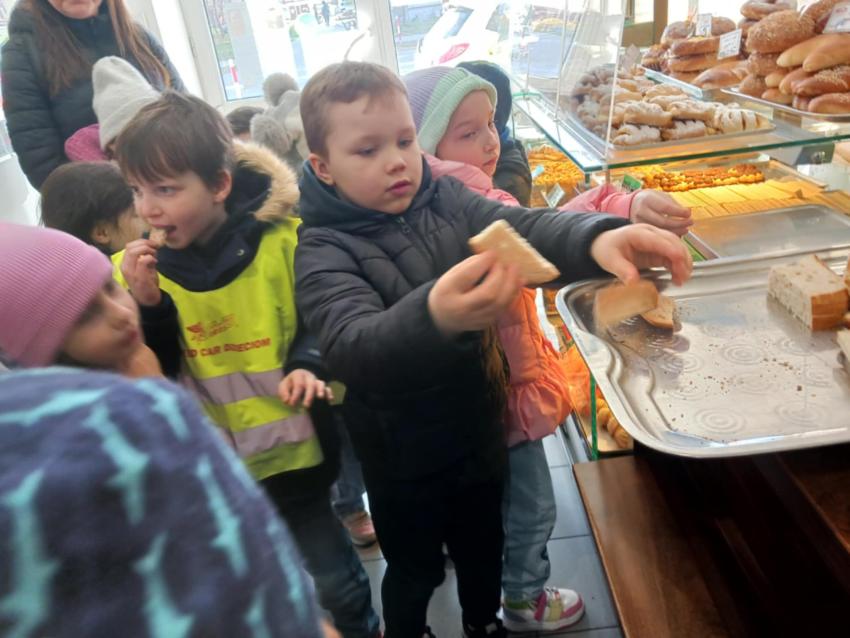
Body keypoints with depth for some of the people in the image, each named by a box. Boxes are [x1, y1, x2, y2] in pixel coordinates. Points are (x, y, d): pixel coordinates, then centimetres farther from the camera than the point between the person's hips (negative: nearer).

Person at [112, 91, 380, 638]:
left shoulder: (283, 240, -15)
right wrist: (146, 306, -21)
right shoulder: (138, 269, -6)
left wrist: (307, 365, -24)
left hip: (290, 445, -3)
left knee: (335, 576, 16)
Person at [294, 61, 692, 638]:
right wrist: (435, 317, -57)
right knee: (414, 568, 20)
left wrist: (597, 238, -41)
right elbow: (352, 347, -36)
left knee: (483, 548, 27)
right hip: (403, 459, -4)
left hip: (479, 427, 4)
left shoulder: (446, 200, -6)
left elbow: (528, 228, -18)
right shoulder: (324, 250, -19)